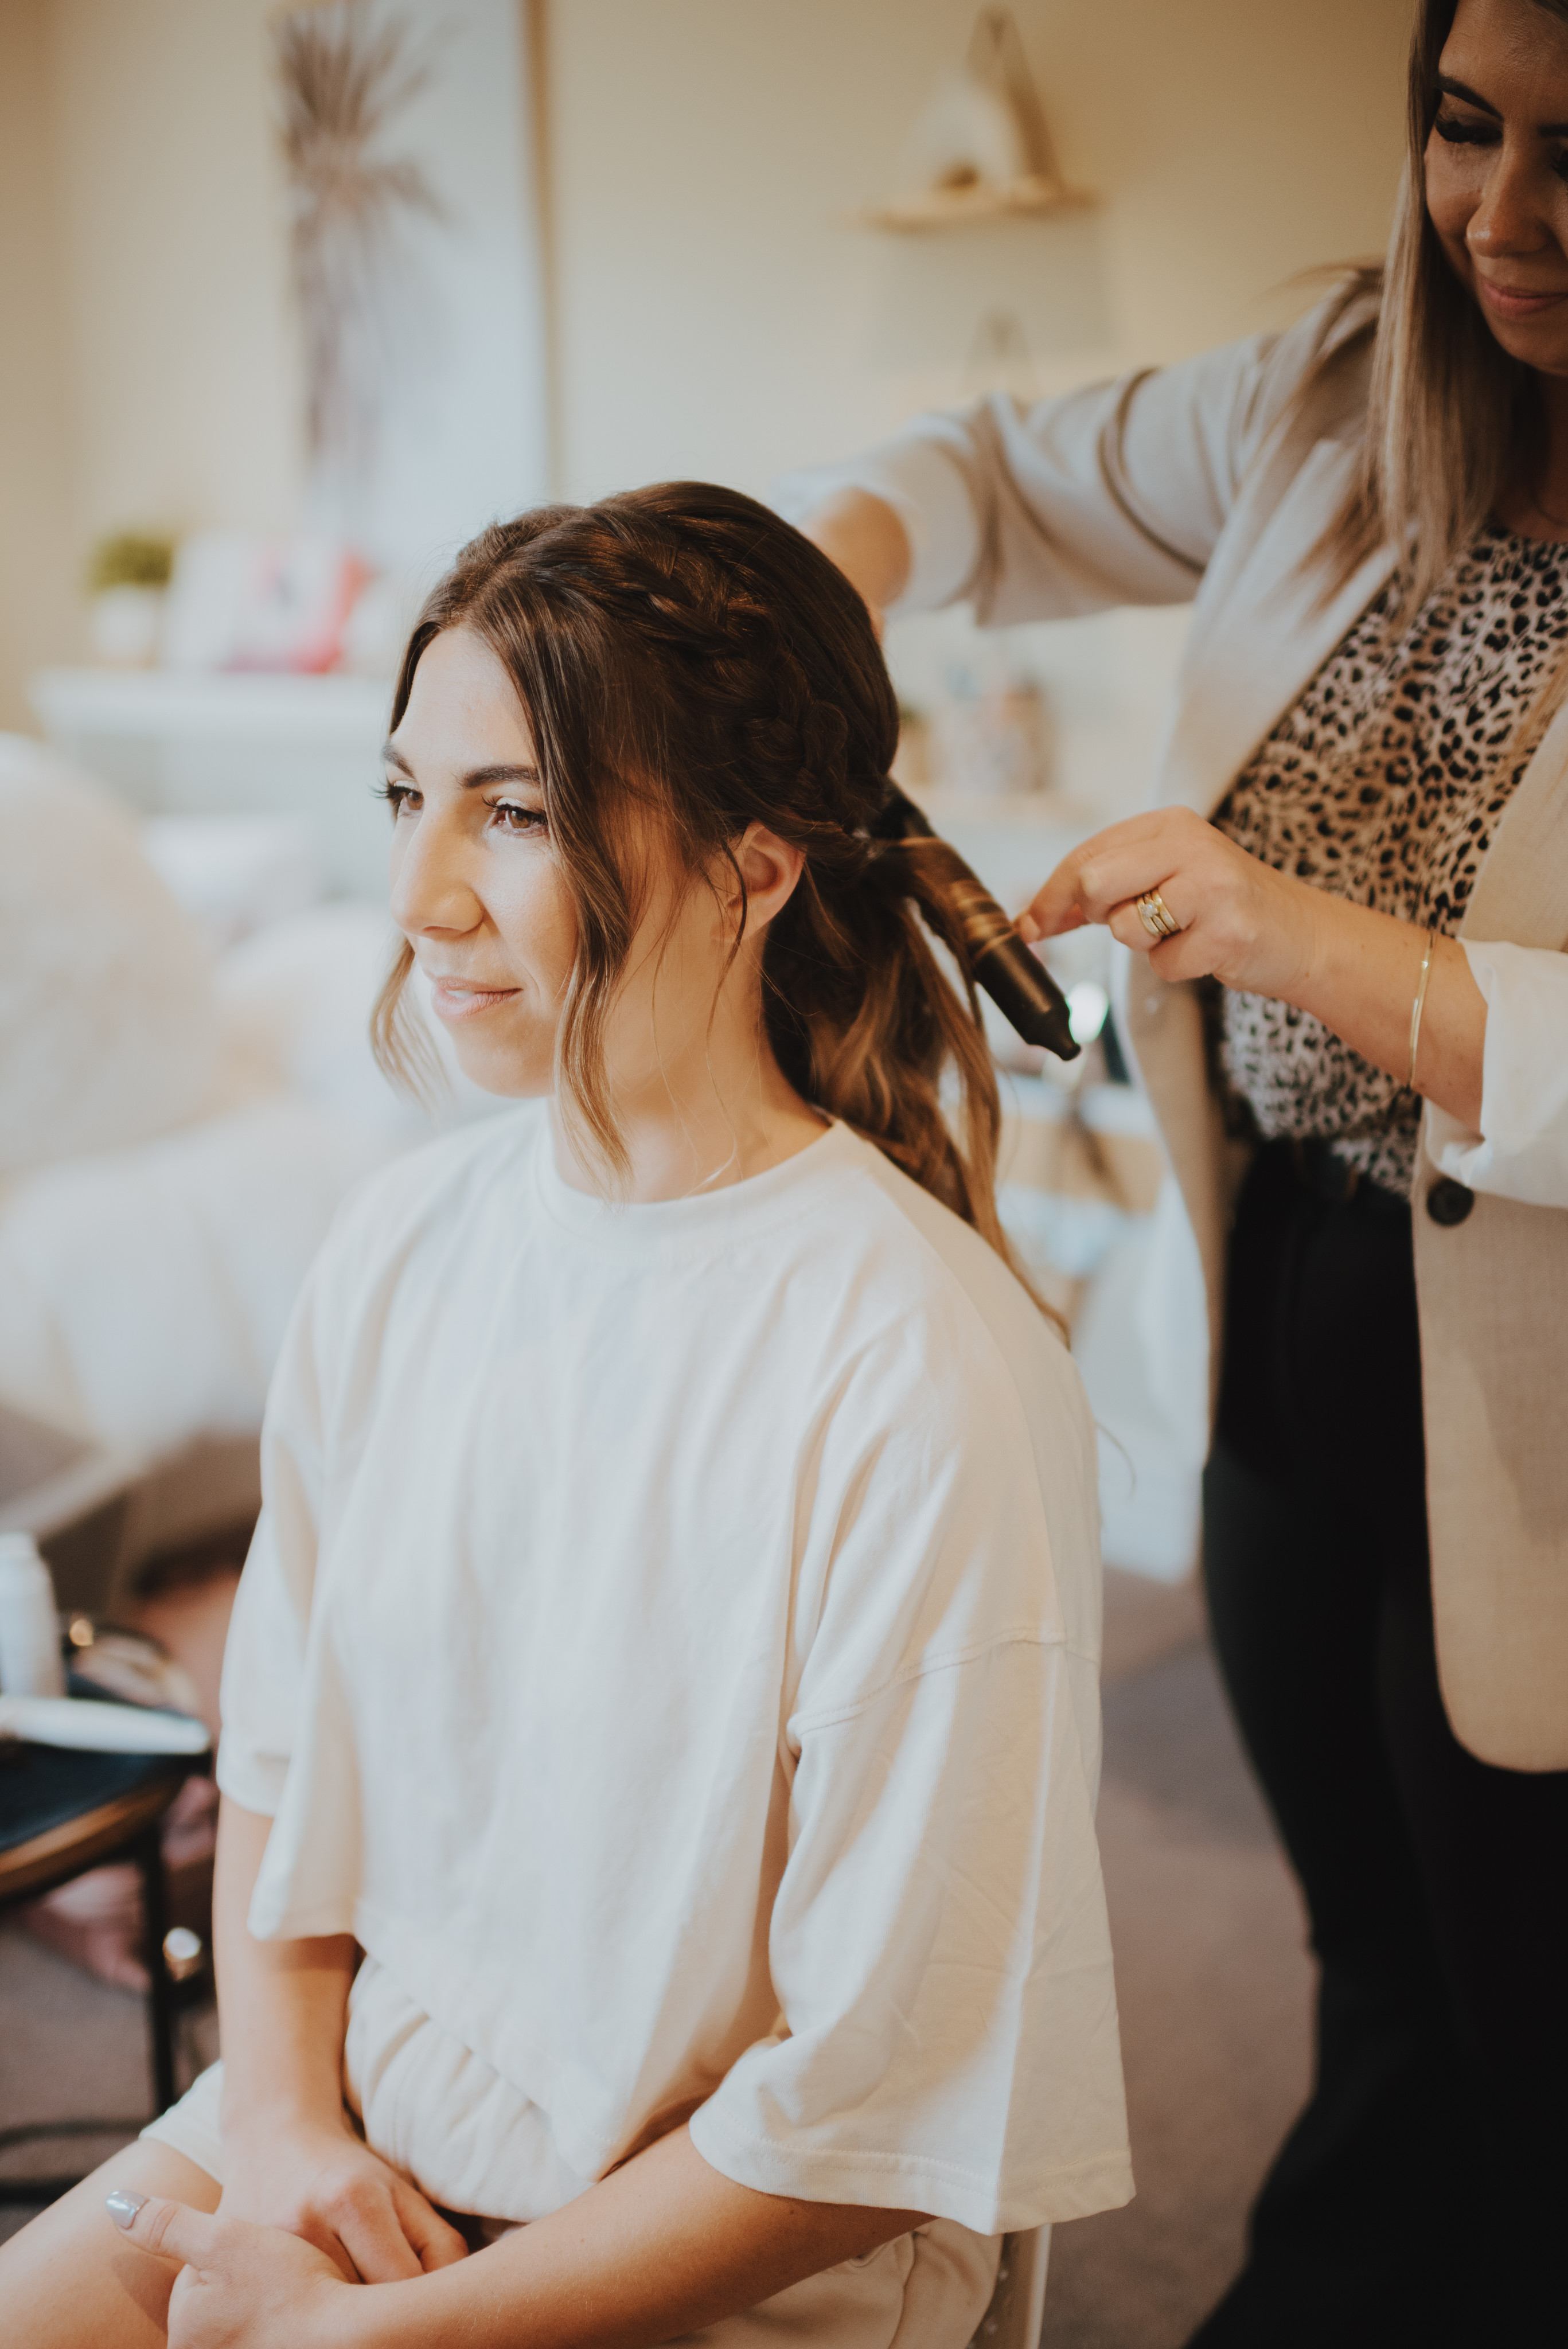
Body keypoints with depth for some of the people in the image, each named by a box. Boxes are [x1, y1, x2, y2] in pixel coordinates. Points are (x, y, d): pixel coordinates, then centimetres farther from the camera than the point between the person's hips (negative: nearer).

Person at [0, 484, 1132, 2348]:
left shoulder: (928, 1384, -23)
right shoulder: (398, 1251, -4)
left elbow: (877, 2118, -18)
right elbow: (276, 1750, 8)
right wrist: (281, 2120, -6)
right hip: (350, 2135, 5)